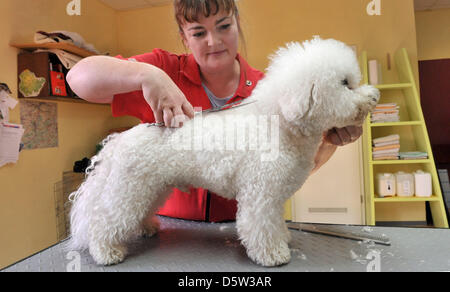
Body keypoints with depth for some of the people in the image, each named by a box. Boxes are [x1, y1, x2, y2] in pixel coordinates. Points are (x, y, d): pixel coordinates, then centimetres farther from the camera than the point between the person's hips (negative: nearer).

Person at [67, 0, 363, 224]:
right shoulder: (165, 70, -6)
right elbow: (81, 77, -12)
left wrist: (330, 140, -18)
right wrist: (146, 75, -27)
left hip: (238, 225, 1)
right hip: (170, 224, 0)